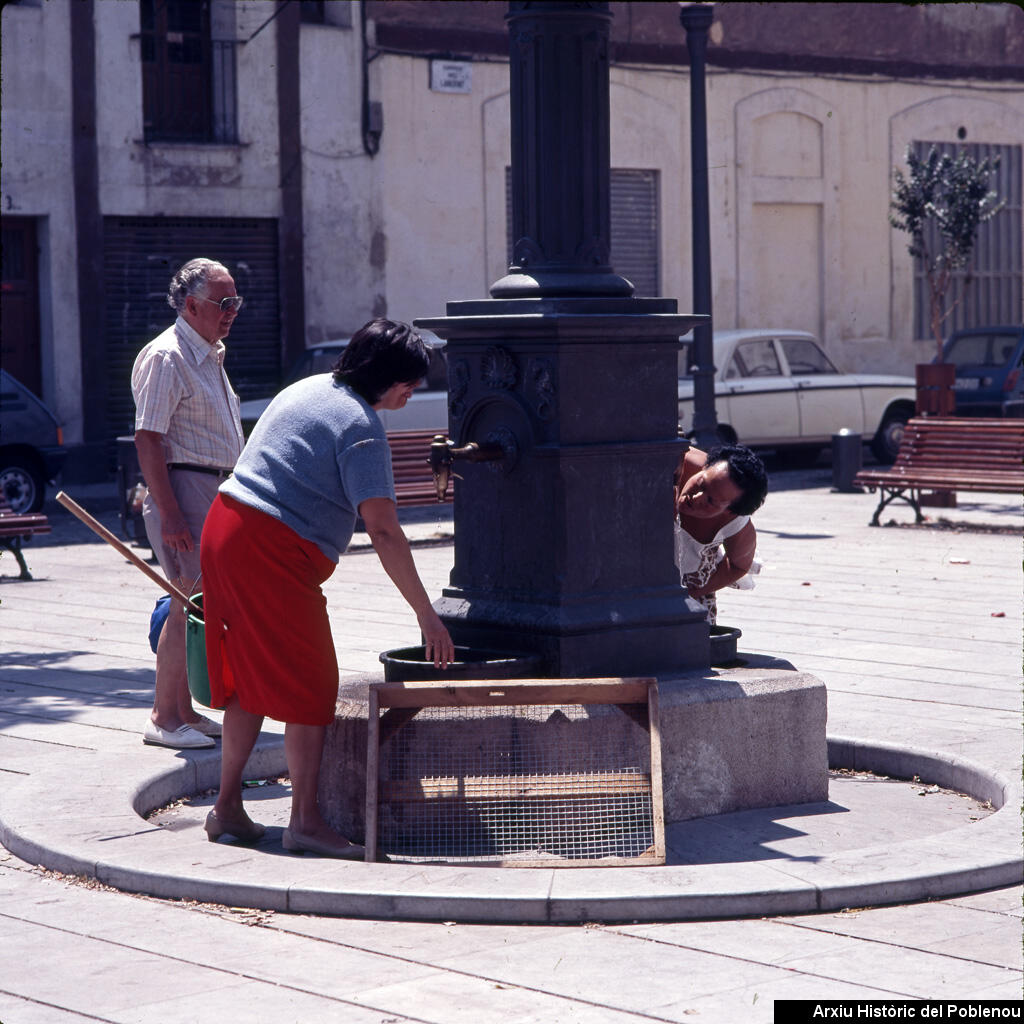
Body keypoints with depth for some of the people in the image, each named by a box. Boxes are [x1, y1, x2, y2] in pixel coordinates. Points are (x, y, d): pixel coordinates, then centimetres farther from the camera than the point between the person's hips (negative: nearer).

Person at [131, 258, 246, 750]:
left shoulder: (209, 356, 18)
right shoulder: (167, 357, -13)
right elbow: (147, 439, -19)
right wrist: (169, 512, -23)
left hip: (214, 491, 10)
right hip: (183, 489, -10)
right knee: (191, 606, -10)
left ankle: (184, 710, 18)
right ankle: (163, 718, -4)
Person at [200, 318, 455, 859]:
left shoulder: (307, 388, 17)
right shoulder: (361, 427, -12)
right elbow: (384, 531, -19)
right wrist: (425, 613, -18)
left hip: (225, 528, 10)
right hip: (274, 551, -10)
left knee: (250, 680, 16)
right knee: (309, 687, -3)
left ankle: (227, 808, 21)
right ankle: (305, 820, -2)